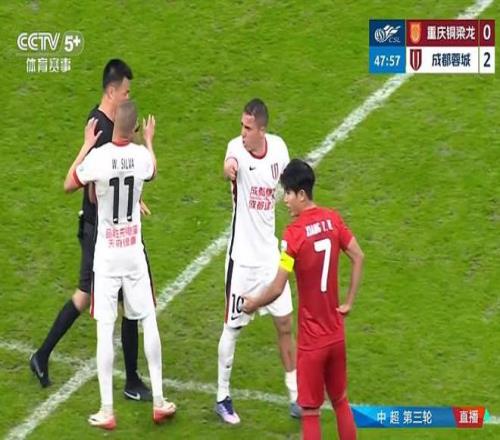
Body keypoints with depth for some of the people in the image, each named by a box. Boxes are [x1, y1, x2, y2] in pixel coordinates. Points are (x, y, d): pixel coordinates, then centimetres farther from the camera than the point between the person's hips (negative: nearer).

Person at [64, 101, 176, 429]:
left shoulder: (97, 157, -18)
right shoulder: (142, 155, -8)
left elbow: (69, 185, 1)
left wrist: (86, 145, 8)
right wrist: (149, 141, 35)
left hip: (106, 254, -2)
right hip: (134, 251, 2)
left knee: (105, 330, 1)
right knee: (149, 321, 14)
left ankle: (107, 411, 3)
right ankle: (159, 401, 18)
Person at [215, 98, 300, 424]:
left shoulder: (278, 147, -5)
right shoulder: (237, 147, -20)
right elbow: (230, 165, -46)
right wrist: (229, 167, -69)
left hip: (271, 254, 5)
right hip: (243, 258, -5)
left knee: (286, 325, 12)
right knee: (232, 328, 5)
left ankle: (296, 397, 25)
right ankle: (223, 398, 21)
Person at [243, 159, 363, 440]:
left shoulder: (294, 233, -20)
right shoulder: (333, 219, -2)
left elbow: (277, 289, -20)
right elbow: (358, 257, 5)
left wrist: (254, 303, -1)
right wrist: (349, 303, 11)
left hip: (312, 340, -6)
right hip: (337, 334, 6)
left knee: (310, 412, 4)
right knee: (341, 402, 19)